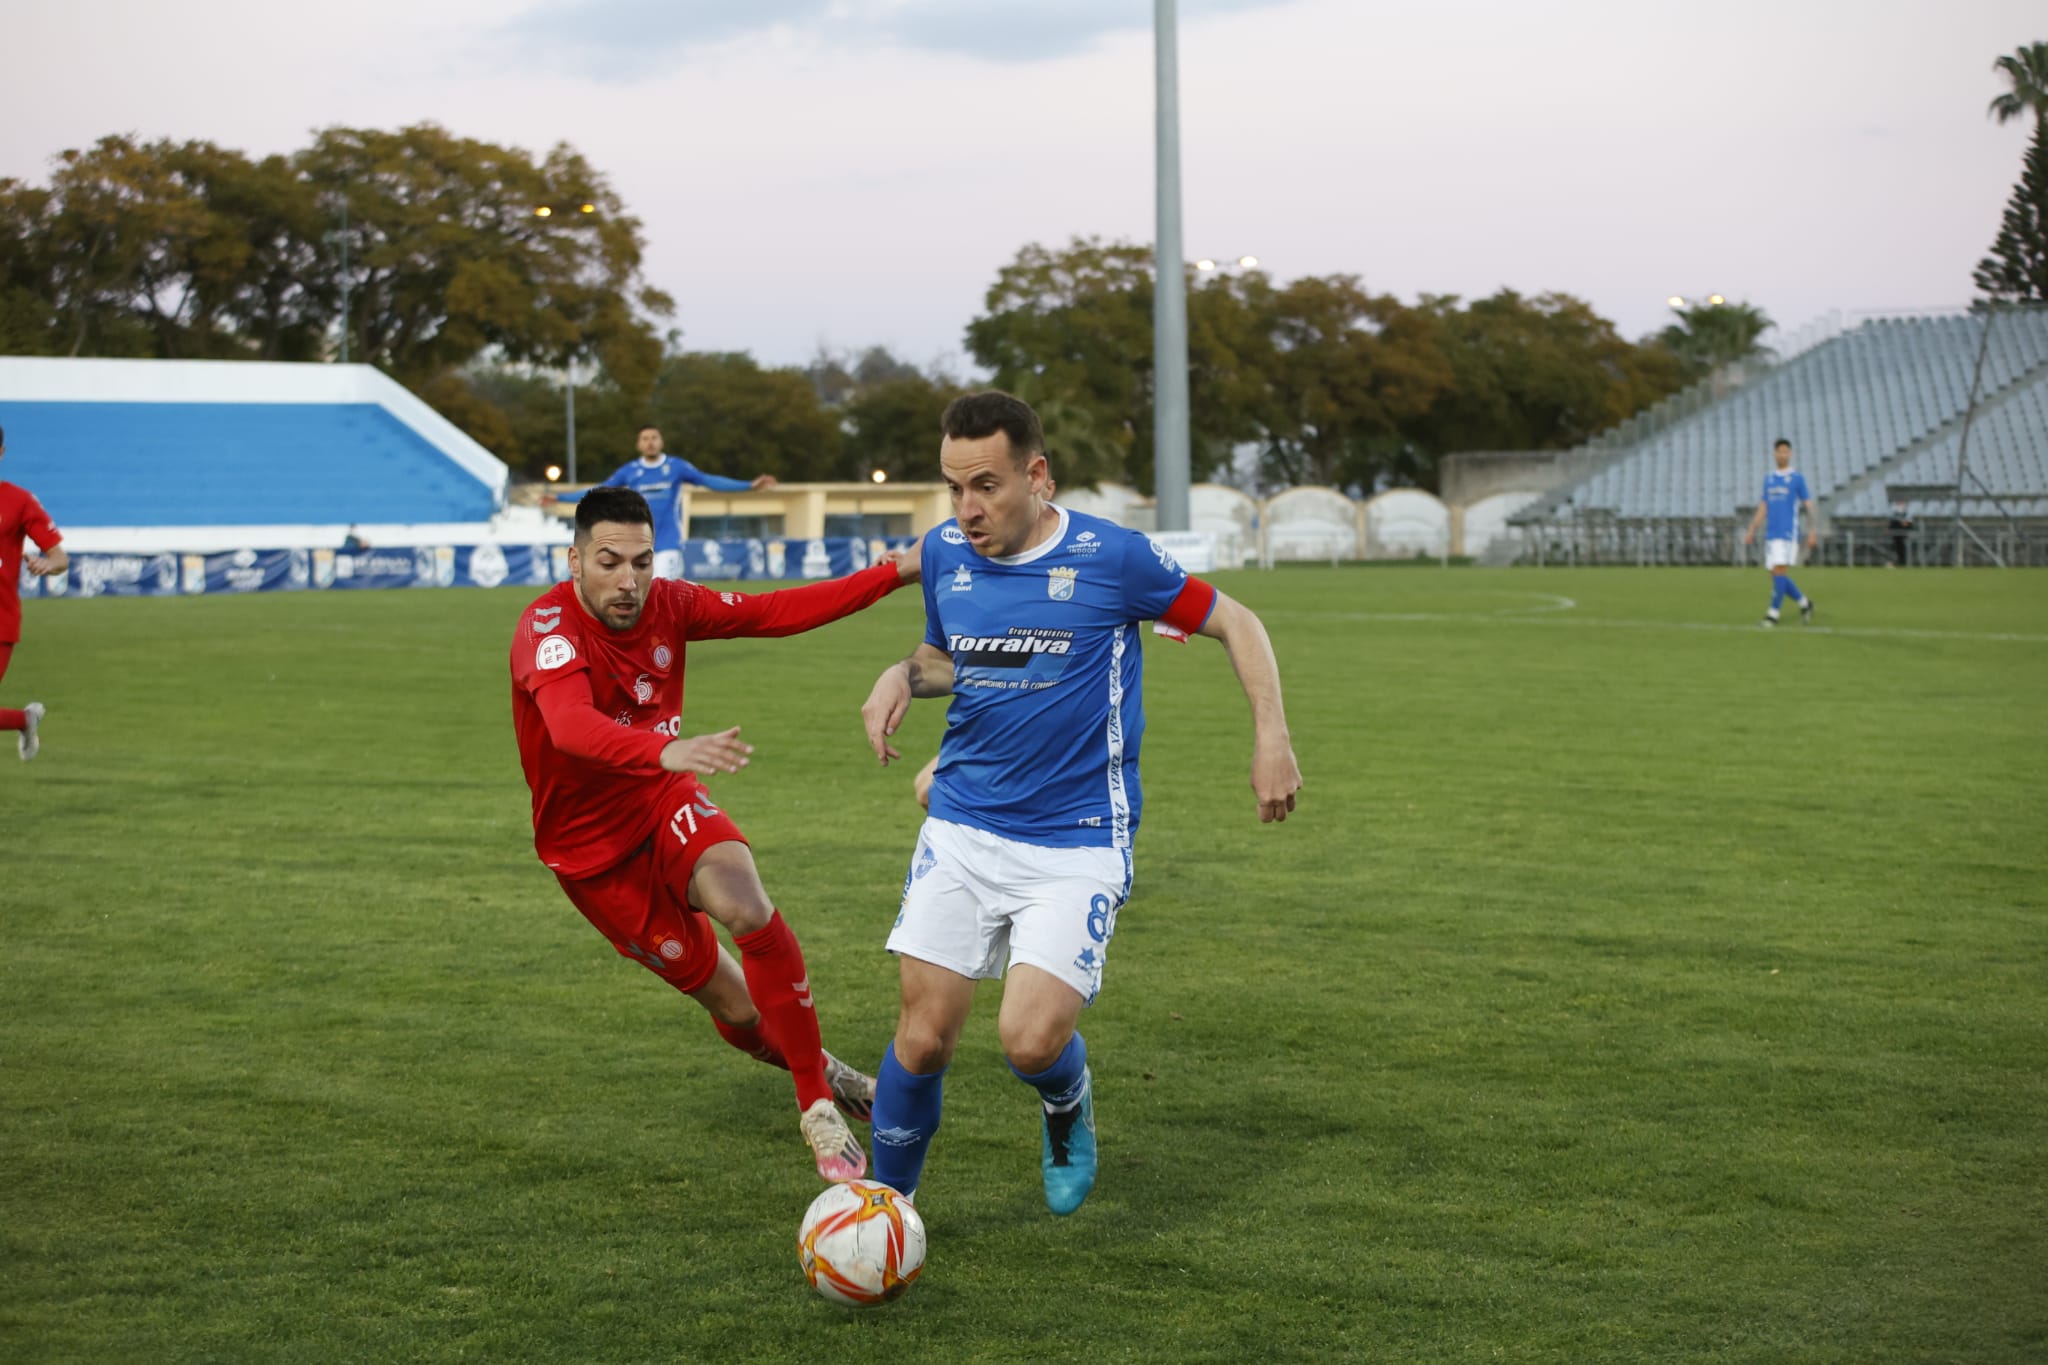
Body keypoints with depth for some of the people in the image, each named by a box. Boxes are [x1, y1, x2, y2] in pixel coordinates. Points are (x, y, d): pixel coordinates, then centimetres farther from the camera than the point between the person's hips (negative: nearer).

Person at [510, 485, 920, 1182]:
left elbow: (775, 612, -1)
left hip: (666, 803, 3)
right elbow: (572, 726, -46)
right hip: (593, 849, -3)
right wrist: (667, 750, -65)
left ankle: (818, 1102, -16)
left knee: (748, 908, -28)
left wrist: (896, 572, -6)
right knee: (738, 1007, -1)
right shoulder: (547, 628, -27)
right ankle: (818, 1068, 33)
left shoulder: (667, 604, -9)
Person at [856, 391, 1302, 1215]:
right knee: (924, 1035, -3)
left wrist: (1271, 737, -8)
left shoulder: (1112, 558, -11)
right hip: (961, 830, 4)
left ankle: (1068, 1105, 21)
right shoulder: (945, 553, 2)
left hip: (1078, 843, -3)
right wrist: (903, 675, -1)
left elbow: (1234, 623, 2)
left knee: (1031, 1039, -16)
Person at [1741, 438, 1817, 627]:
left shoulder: (1797, 478, 1)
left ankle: (1773, 613, -11)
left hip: (1788, 532, -5)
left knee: (1780, 570, -13)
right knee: (1777, 575, 4)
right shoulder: (1768, 479, 15)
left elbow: (1808, 506, 0)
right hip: (1771, 533, 5)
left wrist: (1812, 532, -6)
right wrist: (1751, 531, 12)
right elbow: (1762, 508, 18)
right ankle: (1804, 603, 22)